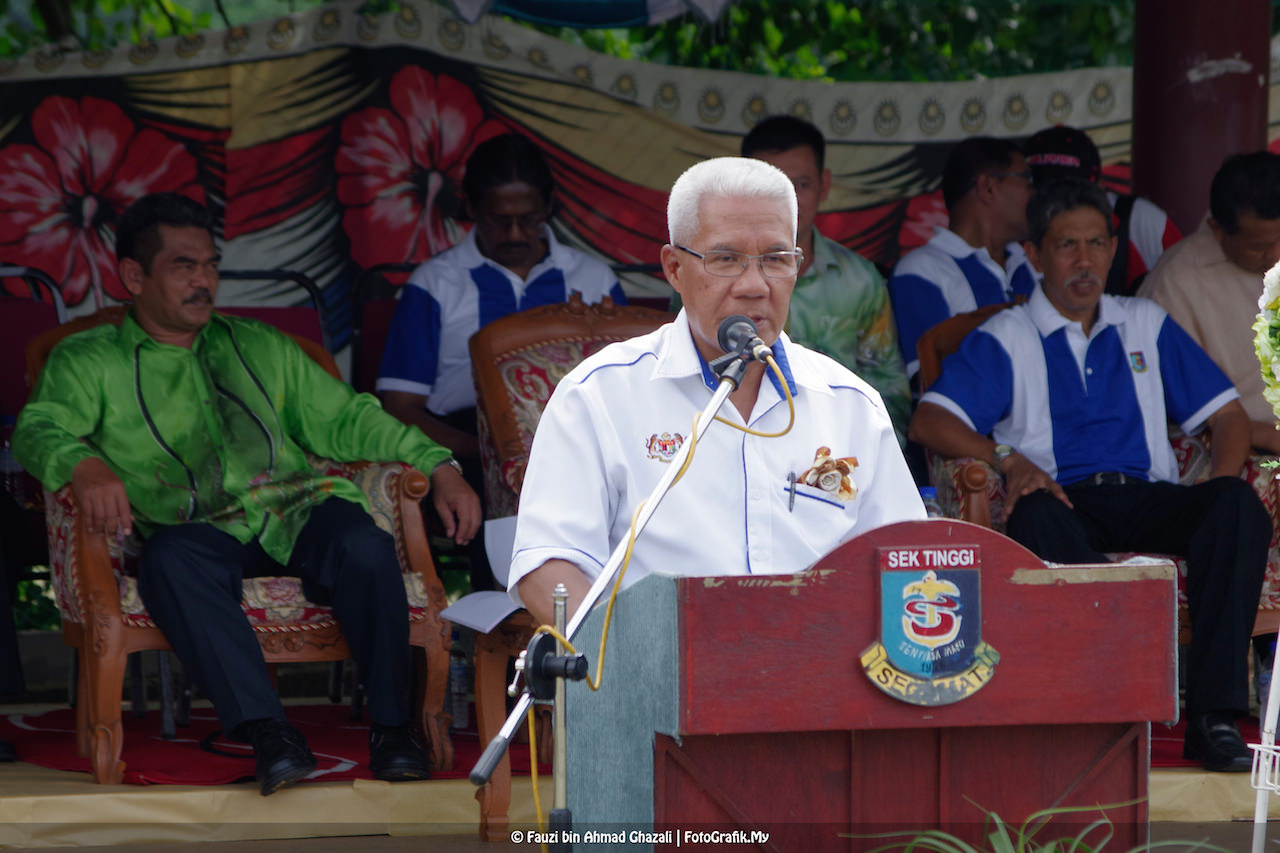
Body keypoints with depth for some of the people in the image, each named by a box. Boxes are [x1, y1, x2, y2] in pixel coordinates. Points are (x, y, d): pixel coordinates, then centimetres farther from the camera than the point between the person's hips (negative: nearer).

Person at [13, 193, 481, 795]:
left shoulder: (260, 347, 27)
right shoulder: (89, 361, 15)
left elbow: (345, 419, 24)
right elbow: (40, 428, -3)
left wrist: (438, 468, 10)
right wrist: (85, 466, -27)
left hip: (297, 509, 3)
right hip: (199, 529, -2)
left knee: (361, 542, -32)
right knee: (171, 559, -38)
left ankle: (390, 725, -24)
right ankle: (266, 732, -44)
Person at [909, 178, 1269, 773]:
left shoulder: (1147, 325, 24)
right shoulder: (1004, 339, 13)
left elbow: (1227, 413, 19)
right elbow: (929, 422, -1)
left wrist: (1219, 494, -2)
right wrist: (1008, 459, -17)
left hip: (1147, 499, 3)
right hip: (1066, 503, -3)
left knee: (1239, 504, -29)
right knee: (1038, 518, -40)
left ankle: (1212, 716, -36)